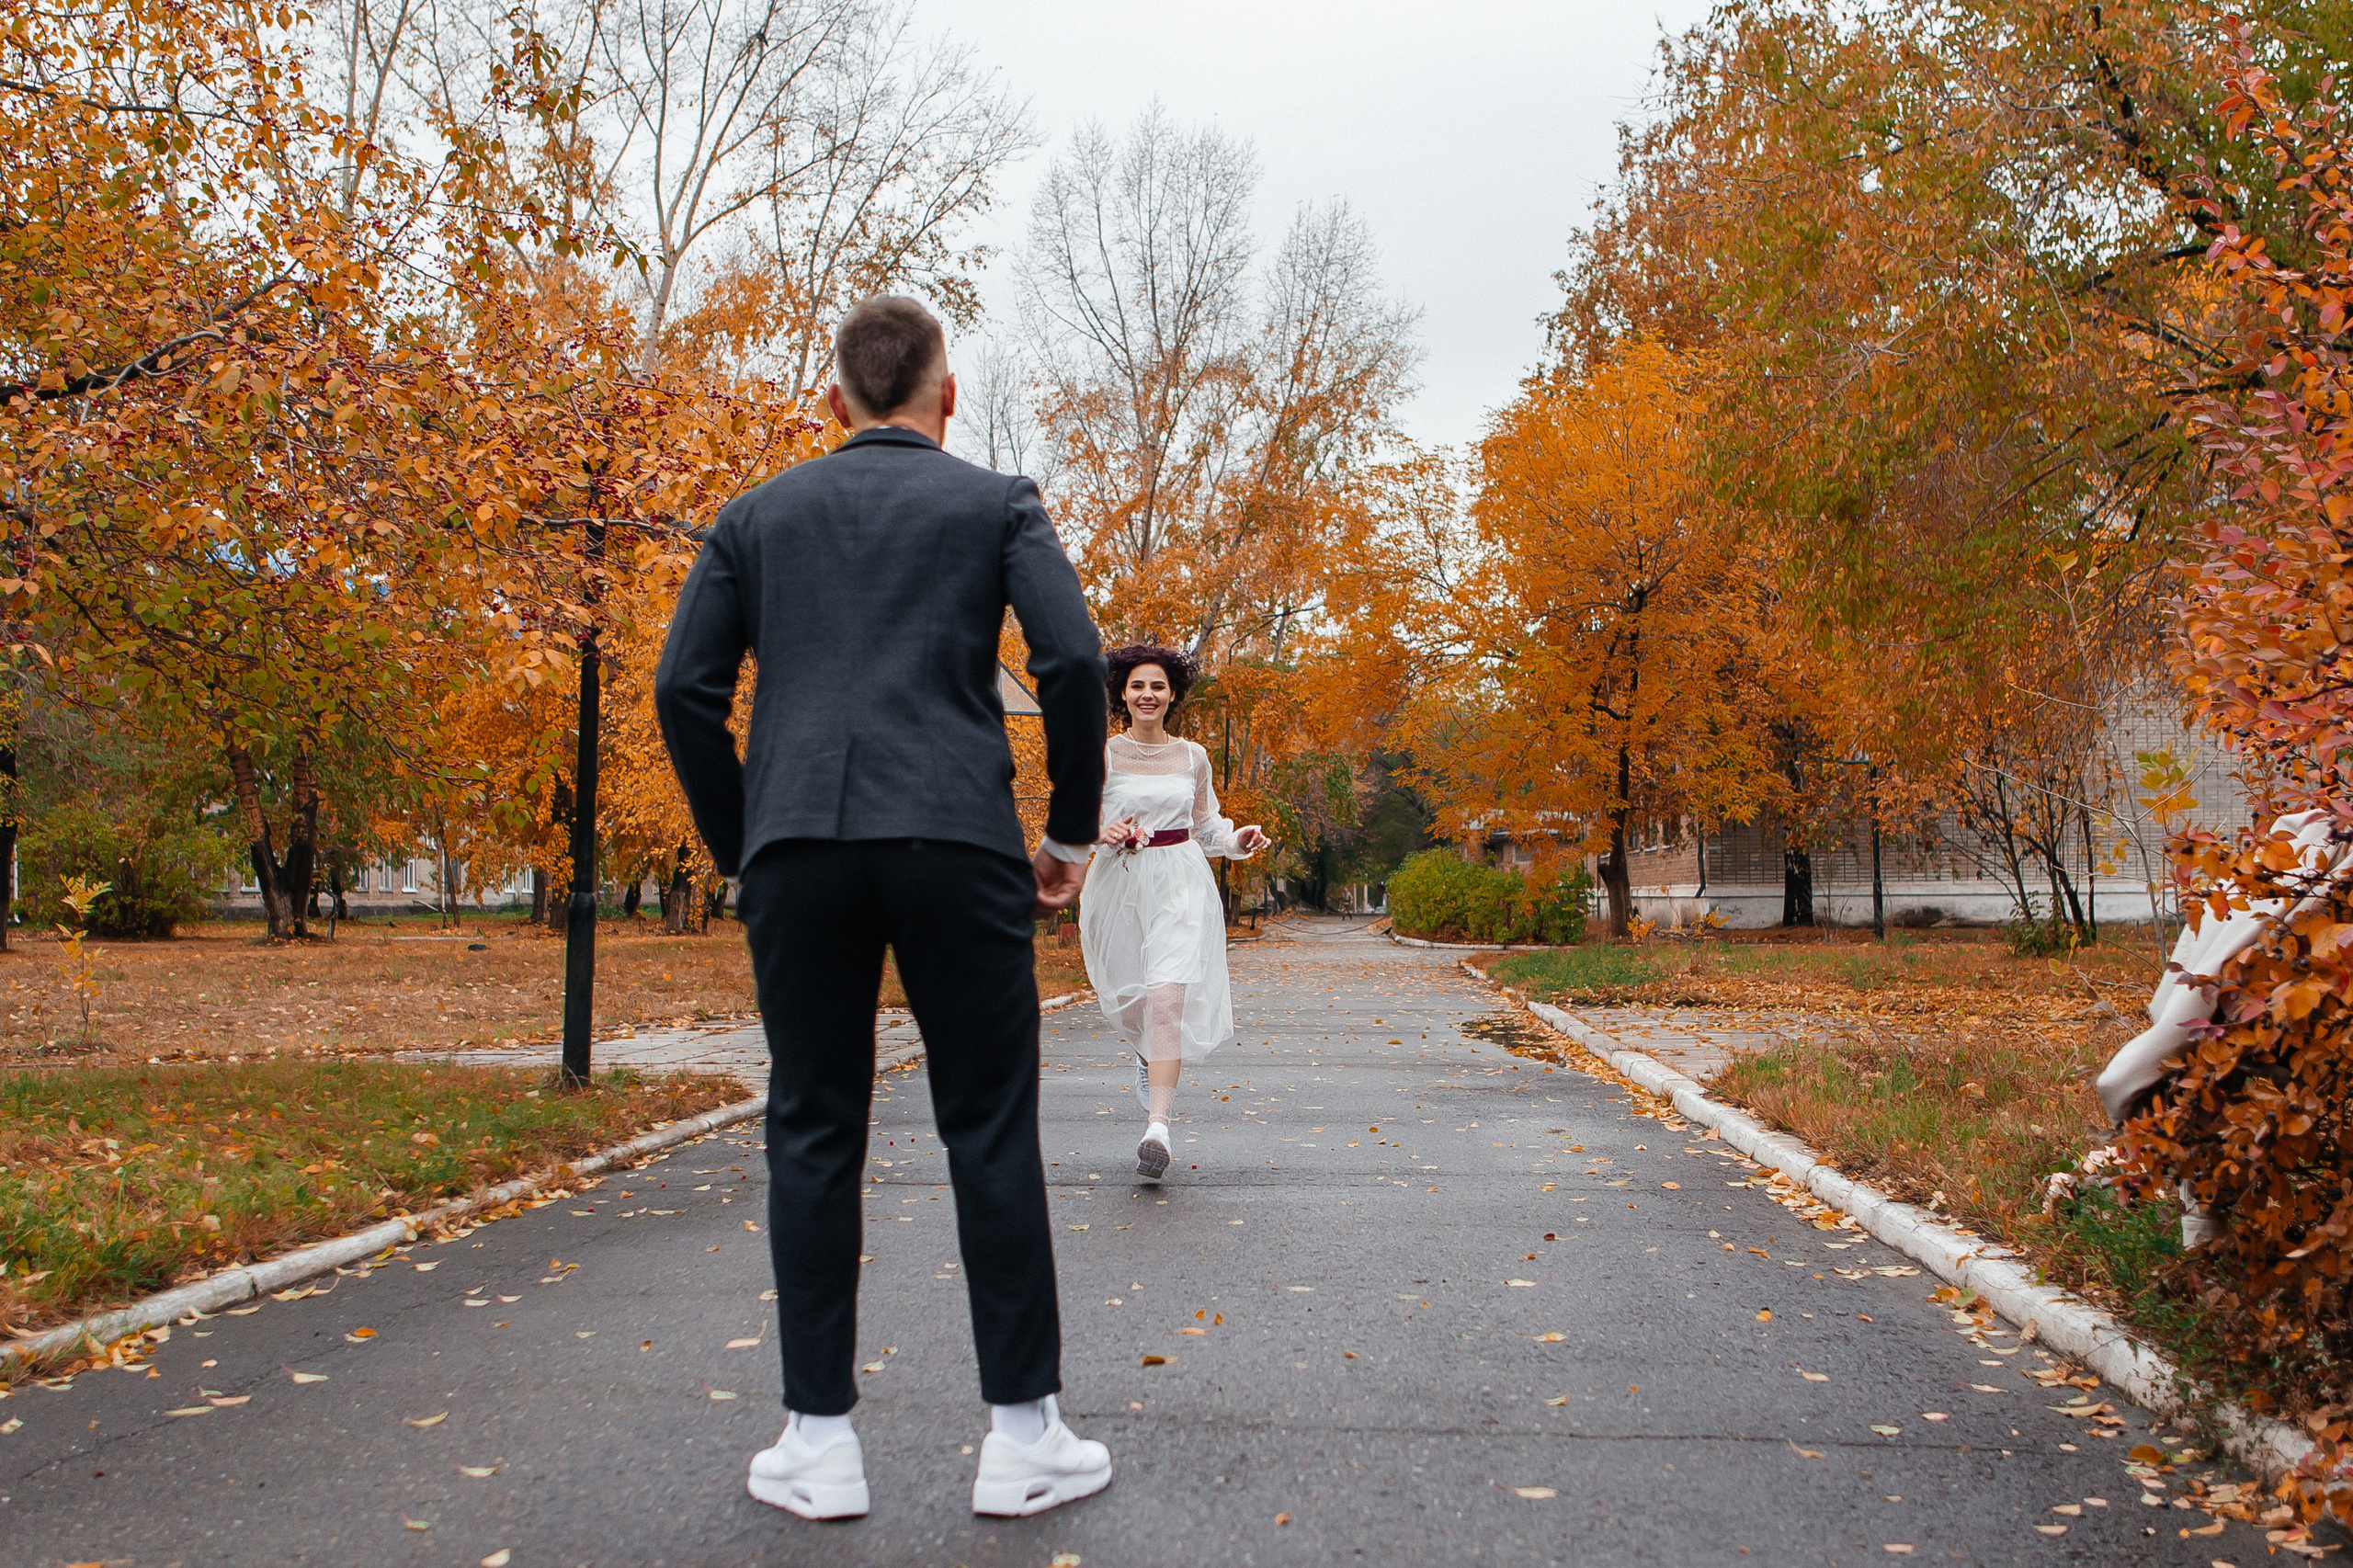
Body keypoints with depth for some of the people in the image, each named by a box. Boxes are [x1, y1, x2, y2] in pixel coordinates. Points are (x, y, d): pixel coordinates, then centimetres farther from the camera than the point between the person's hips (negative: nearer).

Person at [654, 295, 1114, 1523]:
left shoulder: (760, 514, 17)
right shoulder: (996, 503, 11)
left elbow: (685, 690, 9)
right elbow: (1073, 660, -3)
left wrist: (737, 844, 17)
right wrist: (1071, 831, 7)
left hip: (796, 846, 2)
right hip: (955, 837, -2)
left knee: (813, 1136, 8)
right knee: (990, 1133, 5)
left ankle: (819, 1443, 12)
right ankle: (1023, 1434, 10)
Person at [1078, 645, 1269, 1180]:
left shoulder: (1193, 758, 7)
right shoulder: (1101, 755, -1)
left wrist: (1237, 840, -2)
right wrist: (1104, 834, -20)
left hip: (1180, 882, 0)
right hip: (1119, 883, 1)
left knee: (1168, 997, -18)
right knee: (1127, 1002, 12)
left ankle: (1157, 1127, -23)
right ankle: (1148, 1059, 50)